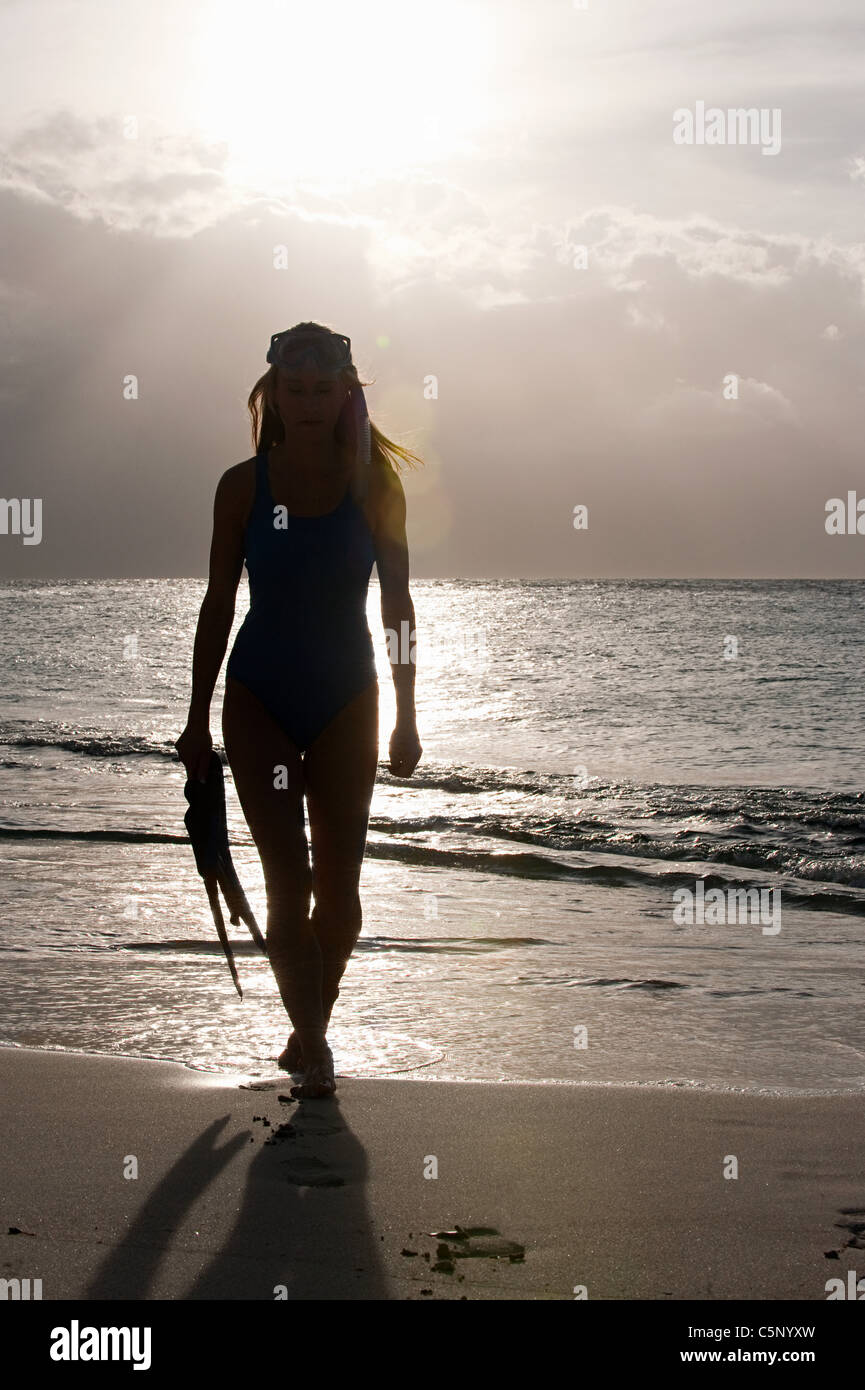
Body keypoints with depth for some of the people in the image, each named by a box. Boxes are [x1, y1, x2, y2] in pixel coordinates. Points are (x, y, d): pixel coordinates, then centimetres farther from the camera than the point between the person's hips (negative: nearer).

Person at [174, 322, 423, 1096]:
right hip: (259, 698, -1)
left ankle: (311, 1028, 24)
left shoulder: (374, 486, -2)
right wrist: (198, 719, 2)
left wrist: (406, 716, -1)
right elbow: (219, 604, 3)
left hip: (346, 699, 1)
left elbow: (398, 604, 1)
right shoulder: (243, 486, -2)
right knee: (288, 884, -8)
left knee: (339, 887, 4)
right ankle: (313, 1050, -3)